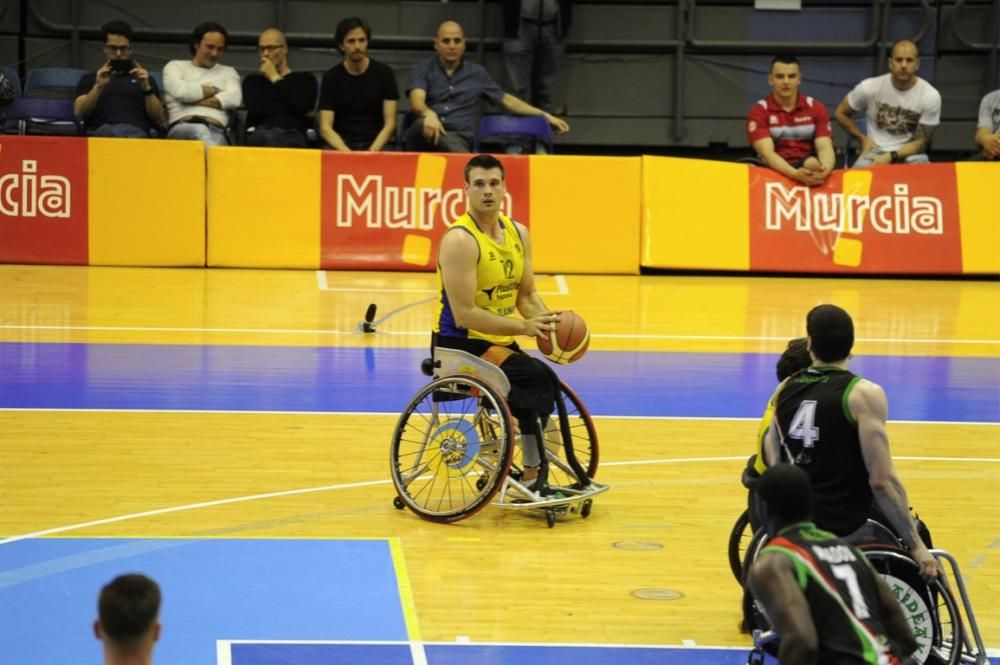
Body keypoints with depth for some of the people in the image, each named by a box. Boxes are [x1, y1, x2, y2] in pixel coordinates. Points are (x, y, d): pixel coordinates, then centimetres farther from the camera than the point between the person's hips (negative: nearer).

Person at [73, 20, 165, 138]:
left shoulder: (145, 79, 28)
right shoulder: (89, 79, 29)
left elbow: (159, 119, 15)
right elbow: (79, 114, 11)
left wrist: (147, 89, 0)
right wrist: (98, 87, -4)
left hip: (135, 131, 0)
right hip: (101, 130, 0)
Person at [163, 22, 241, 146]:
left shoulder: (228, 72, 29)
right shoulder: (175, 66, 24)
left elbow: (234, 99, 6)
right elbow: (180, 91, 0)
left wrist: (195, 101, 1)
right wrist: (214, 91, 11)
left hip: (216, 131, 2)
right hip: (183, 127, -2)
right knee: (200, 131, -44)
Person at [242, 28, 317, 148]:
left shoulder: (305, 79, 21)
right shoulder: (253, 80, 25)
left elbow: (303, 105, -2)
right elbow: (256, 107, 3)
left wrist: (275, 79, 9)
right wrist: (289, 108, 5)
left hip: (292, 135, -1)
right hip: (258, 134, 1)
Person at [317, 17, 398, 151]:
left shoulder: (384, 73, 3)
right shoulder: (331, 77, 3)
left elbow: (389, 124, -1)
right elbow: (325, 127, -4)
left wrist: (373, 150, -19)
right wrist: (346, 152, -22)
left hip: (376, 146, 0)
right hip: (341, 145, 0)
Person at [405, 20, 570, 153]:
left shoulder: (477, 73, 17)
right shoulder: (422, 69, 9)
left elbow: (506, 100, 24)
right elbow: (417, 102, -9)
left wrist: (545, 116, 17)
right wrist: (429, 114, -35)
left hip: (459, 139, 1)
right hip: (426, 137, -1)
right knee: (424, 124, -42)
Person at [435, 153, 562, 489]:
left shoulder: (518, 233, 7)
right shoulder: (460, 240, -18)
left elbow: (527, 296, 13)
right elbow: (464, 315, -23)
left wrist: (549, 322, -9)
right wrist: (524, 327, -27)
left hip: (500, 342, 8)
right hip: (459, 345, -8)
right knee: (538, 380, -22)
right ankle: (534, 477, -12)